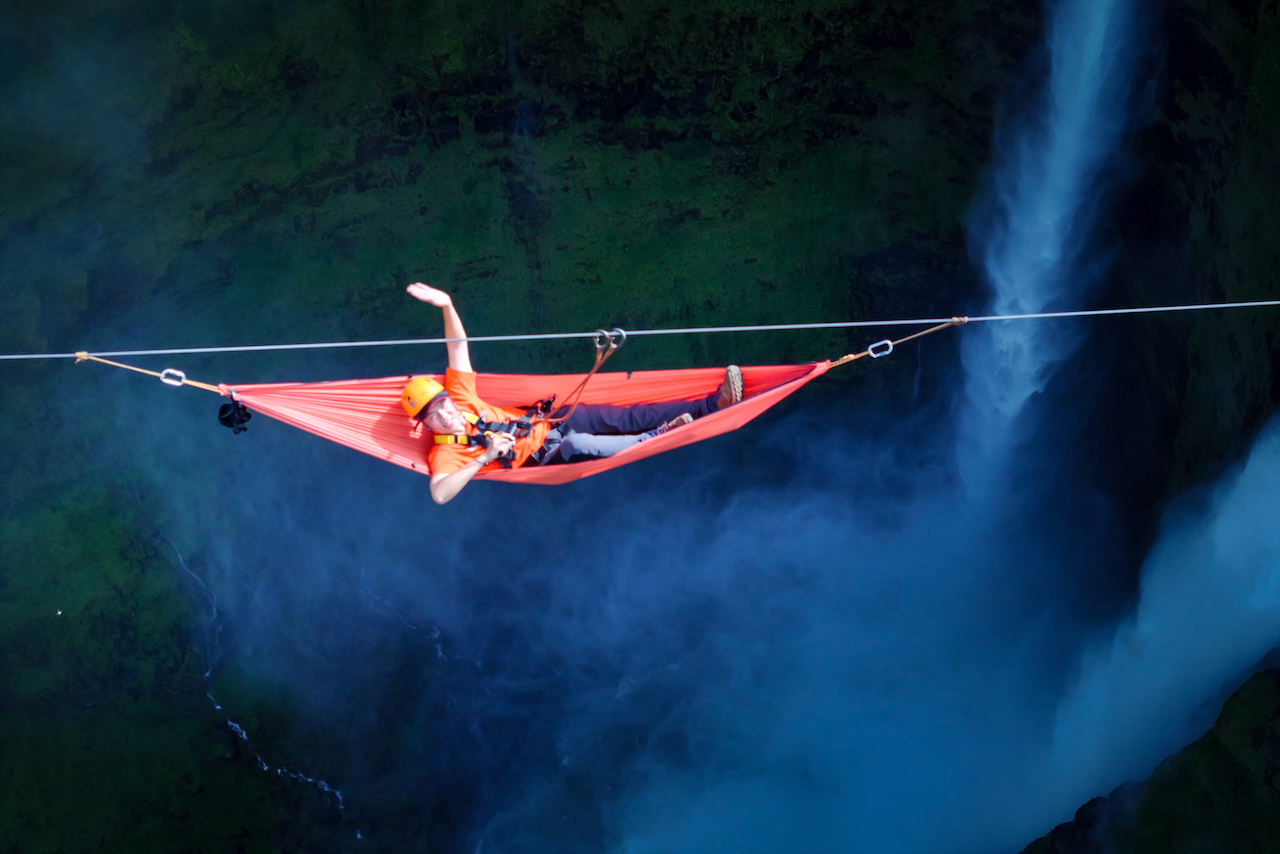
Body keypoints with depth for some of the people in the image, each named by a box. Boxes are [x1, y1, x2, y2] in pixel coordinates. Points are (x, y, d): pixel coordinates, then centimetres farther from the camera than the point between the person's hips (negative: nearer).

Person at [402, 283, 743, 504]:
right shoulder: (444, 454, -16)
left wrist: (447, 305, -19)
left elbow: (458, 346, -3)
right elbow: (440, 494, -35)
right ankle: (659, 437, -25)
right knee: (576, 445, -38)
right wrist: (485, 458, -37)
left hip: (548, 423, 6)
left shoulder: (459, 395, 1)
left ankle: (715, 401, -13)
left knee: (629, 418, -9)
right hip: (544, 458, -6)